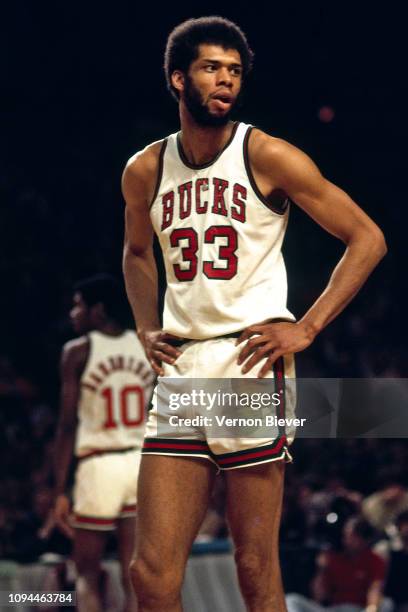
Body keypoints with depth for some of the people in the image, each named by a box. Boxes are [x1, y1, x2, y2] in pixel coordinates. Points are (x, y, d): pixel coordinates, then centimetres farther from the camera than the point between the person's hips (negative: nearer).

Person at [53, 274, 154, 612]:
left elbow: (68, 425, -7)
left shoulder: (77, 352, -4)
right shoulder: (150, 348, 8)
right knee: (135, 579, 5)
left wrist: (60, 491, -5)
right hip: (143, 464, 3)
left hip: (99, 465, -3)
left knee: (87, 574, 9)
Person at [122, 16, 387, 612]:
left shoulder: (267, 157, -4)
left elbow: (367, 239, -2)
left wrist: (306, 329, -9)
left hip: (251, 366, -4)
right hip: (179, 371, 4)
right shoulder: (145, 171, 10)